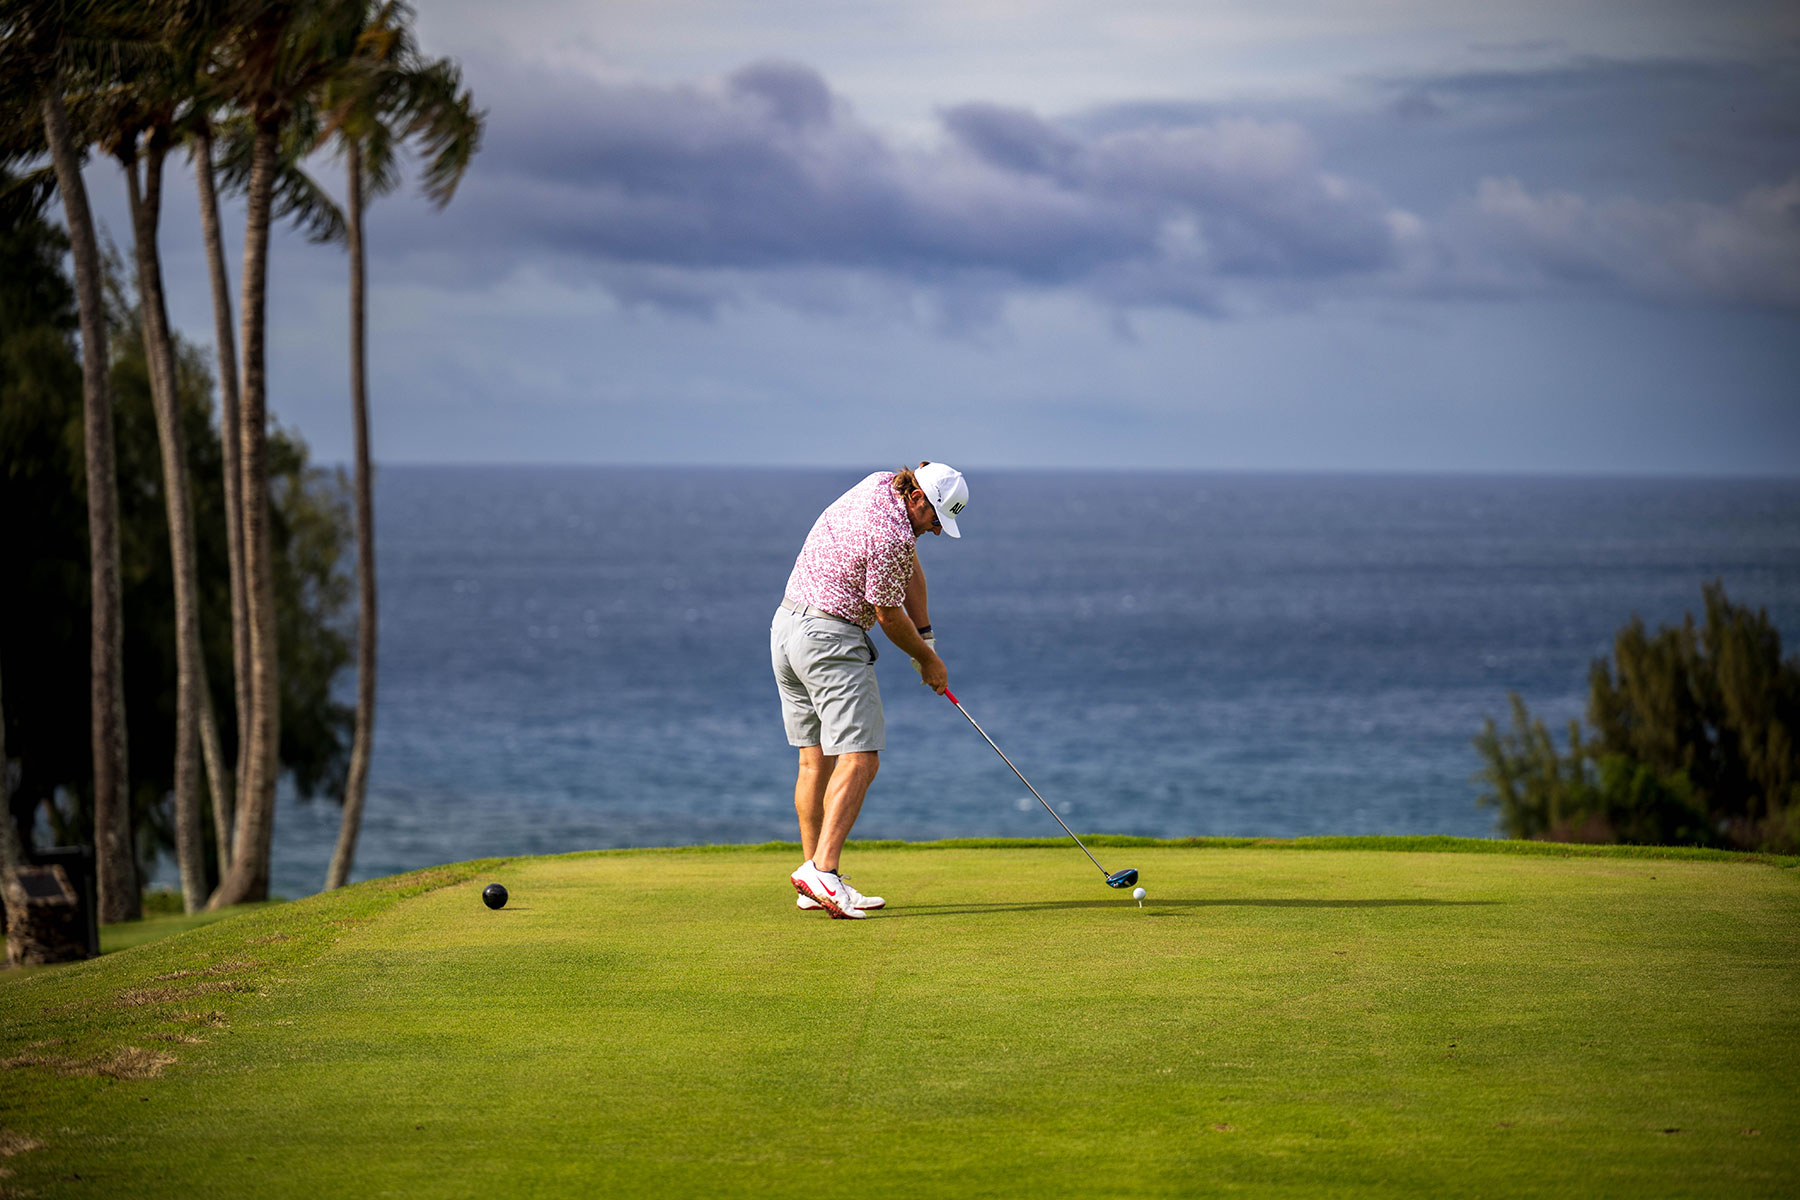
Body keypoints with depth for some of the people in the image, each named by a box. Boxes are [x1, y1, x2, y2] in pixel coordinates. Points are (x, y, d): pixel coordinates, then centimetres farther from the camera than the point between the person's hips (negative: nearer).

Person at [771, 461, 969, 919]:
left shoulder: (880, 484, 8)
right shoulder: (890, 537, -21)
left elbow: (910, 568, 16)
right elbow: (888, 616, -10)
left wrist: (924, 635, 12)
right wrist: (927, 658, 7)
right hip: (831, 640, -10)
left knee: (816, 758, 10)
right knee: (859, 760, -13)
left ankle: (814, 881, 10)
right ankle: (821, 870, -26)